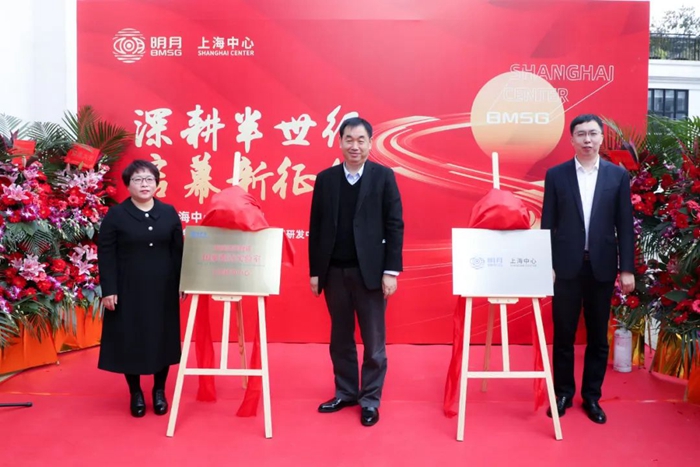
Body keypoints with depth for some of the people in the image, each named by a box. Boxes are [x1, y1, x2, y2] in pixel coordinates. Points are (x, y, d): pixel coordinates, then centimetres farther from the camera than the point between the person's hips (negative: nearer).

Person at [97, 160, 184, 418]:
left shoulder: (169, 213, 6)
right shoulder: (116, 215, -2)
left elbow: (179, 251, 7)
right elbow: (105, 254, -4)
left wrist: (182, 284, 1)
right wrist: (108, 290, -10)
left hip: (163, 290, 2)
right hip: (128, 290, -2)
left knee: (161, 338, 8)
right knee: (130, 340, 5)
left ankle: (159, 391, 24)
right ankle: (136, 393, 22)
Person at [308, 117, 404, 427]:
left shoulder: (384, 176, -1)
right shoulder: (325, 179, 5)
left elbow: (395, 225, -4)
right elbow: (316, 228, 6)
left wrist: (391, 270, -10)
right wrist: (315, 271, 4)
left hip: (369, 271, -2)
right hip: (334, 271, 3)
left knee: (373, 341, 6)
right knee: (340, 338, 14)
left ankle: (370, 400, 21)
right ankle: (345, 393, 30)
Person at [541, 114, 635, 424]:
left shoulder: (618, 175, 4)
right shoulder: (556, 175, 1)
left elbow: (625, 225, 3)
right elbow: (548, 223, 1)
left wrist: (627, 268, -2)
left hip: (602, 266, 1)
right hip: (567, 266, -1)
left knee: (598, 336, 10)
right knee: (563, 335, 7)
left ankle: (592, 396, 25)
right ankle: (563, 393, 23)